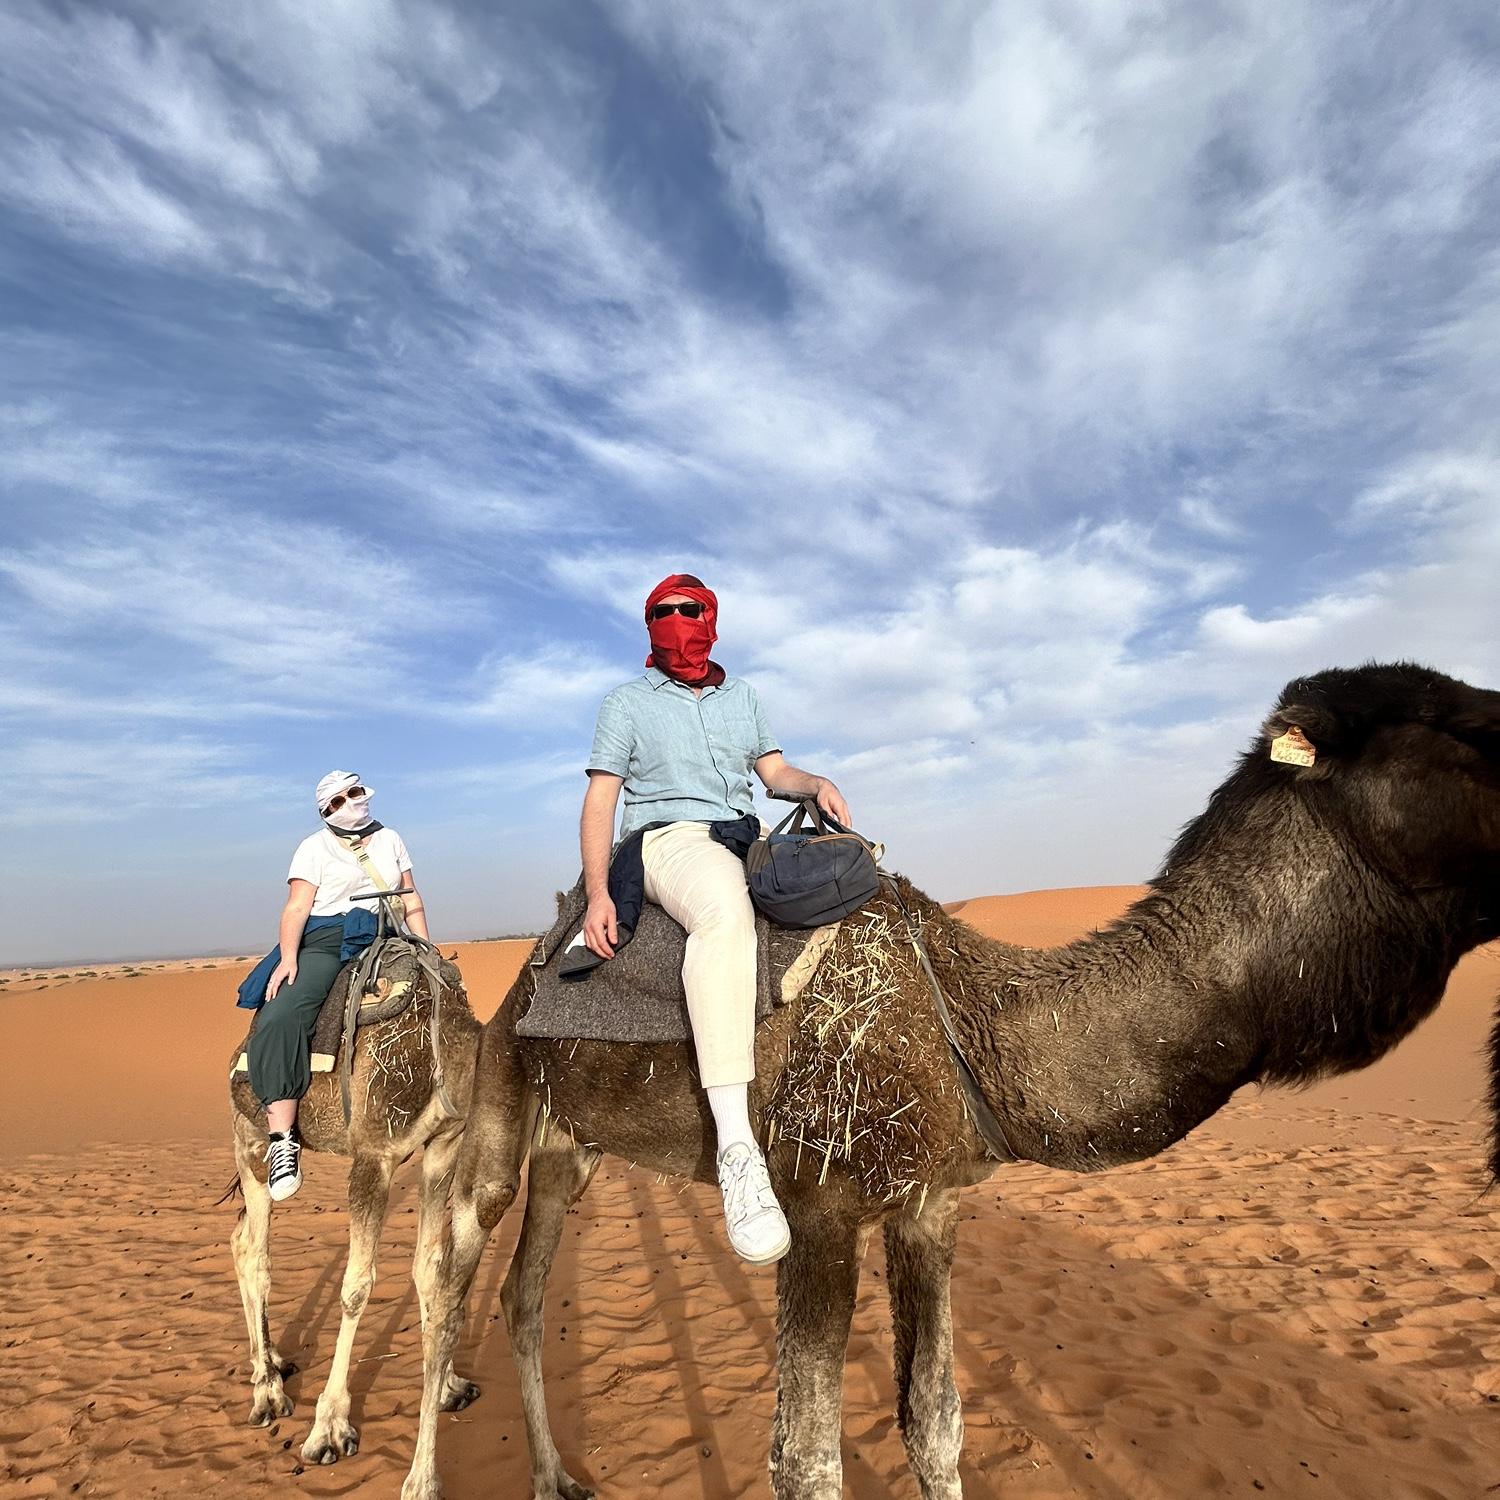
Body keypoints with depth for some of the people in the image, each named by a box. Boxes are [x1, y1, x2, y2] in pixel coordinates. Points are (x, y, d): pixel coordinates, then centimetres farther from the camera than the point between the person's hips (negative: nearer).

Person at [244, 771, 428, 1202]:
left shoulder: (390, 839, 18)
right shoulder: (314, 847, 6)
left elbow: (411, 901, 18)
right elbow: (297, 907, -5)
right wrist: (289, 957, -20)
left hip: (384, 942, 4)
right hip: (326, 941, -4)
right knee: (281, 1019, -28)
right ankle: (282, 1139, -30)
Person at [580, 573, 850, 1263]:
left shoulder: (740, 696, 24)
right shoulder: (628, 702, 10)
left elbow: (774, 769, 25)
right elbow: (599, 801, 3)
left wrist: (816, 784, 1)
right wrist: (598, 894, -9)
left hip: (744, 840, 7)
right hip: (667, 838, -6)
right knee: (725, 907, -39)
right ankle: (737, 1150, -47)